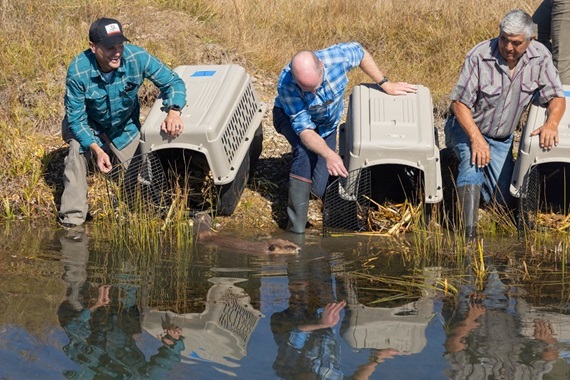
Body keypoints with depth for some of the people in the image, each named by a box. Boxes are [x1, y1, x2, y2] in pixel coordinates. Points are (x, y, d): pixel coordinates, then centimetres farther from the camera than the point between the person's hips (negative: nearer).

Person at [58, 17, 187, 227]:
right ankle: (72, 219, -20)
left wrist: (174, 112, -42)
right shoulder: (78, 70, -34)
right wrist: (97, 150, -39)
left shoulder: (137, 58, -30)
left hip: (125, 126, 3)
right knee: (77, 150, -32)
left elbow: (173, 82, -21)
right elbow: (76, 119, -26)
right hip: (87, 124, -3)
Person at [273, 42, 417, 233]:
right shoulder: (286, 84, -40)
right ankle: (297, 223, -28)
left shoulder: (338, 56, -36)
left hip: (327, 123, 3)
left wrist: (384, 84, -11)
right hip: (290, 117, -3)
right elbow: (304, 129, -40)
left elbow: (360, 51, -11)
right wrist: (329, 154, -55)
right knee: (305, 151, -39)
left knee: (321, 189, -6)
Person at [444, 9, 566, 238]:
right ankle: (469, 231, -37)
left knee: (505, 202, 4)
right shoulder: (480, 56, -23)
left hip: (502, 138, 5)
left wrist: (551, 123, -29)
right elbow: (459, 102, -21)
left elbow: (556, 97, -7)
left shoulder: (540, 57, -12)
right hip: (466, 126, -4)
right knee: (474, 157, -38)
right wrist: (476, 139, -33)